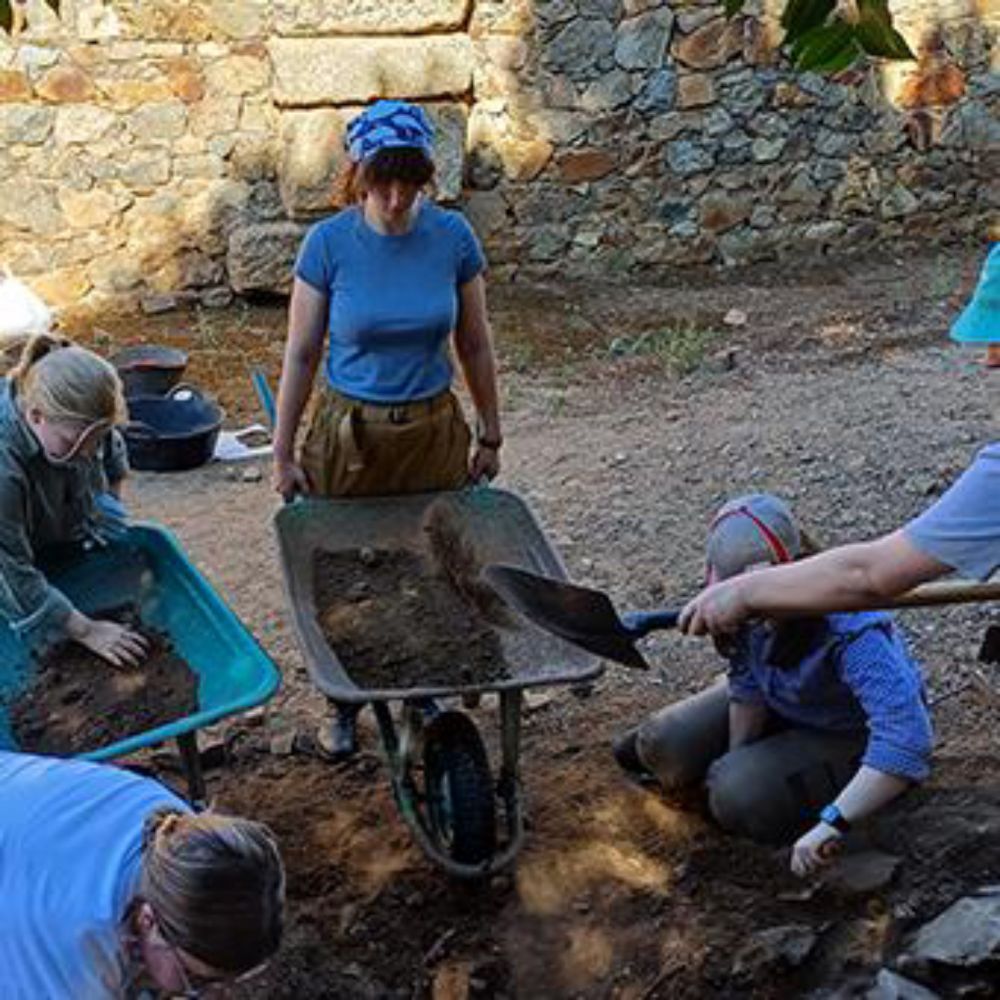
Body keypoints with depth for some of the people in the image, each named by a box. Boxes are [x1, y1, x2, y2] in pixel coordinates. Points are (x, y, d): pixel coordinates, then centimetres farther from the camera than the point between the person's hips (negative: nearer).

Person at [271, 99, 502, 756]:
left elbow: (475, 345, 2)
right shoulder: (329, 244, -12)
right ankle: (346, 705, 31)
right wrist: (285, 454, -4)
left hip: (433, 430, 1)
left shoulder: (452, 236, -8)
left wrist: (490, 436, 6)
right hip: (348, 432, -1)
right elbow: (301, 356, -5)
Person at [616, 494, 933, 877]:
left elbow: (906, 743, -48)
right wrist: (734, 757, -1)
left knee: (740, 796, -25)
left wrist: (830, 824, -50)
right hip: (783, 701, 6)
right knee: (661, 747, -2)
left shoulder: (852, 632, -42)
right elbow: (747, 686, -6)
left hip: (853, 733, -6)